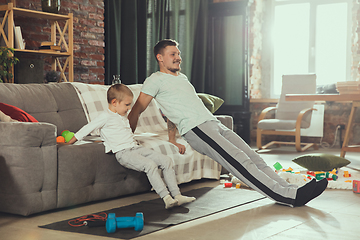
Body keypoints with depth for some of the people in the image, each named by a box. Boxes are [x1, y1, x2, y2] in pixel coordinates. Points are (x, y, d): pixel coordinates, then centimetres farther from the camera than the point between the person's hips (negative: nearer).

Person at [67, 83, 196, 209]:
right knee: (150, 164, -32)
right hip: (123, 153, -9)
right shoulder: (106, 116, -4)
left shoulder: (123, 117, 23)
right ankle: (166, 198, -34)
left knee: (167, 160, -5)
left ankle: (177, 195, -7)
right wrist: (68, 143, -3)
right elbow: (87, 129, -4)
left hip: (136, 147, 9)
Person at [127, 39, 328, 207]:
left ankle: (291, 191, -15)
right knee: (239, 160, -22)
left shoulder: (182, 78, 27)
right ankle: (286, 195, -29)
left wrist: (172, 139, 26)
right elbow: (136, 111, 3)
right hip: (196, 129, -8)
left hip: (215, 124, 8)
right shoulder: (156, 80, 2)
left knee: (253, 157, -7)